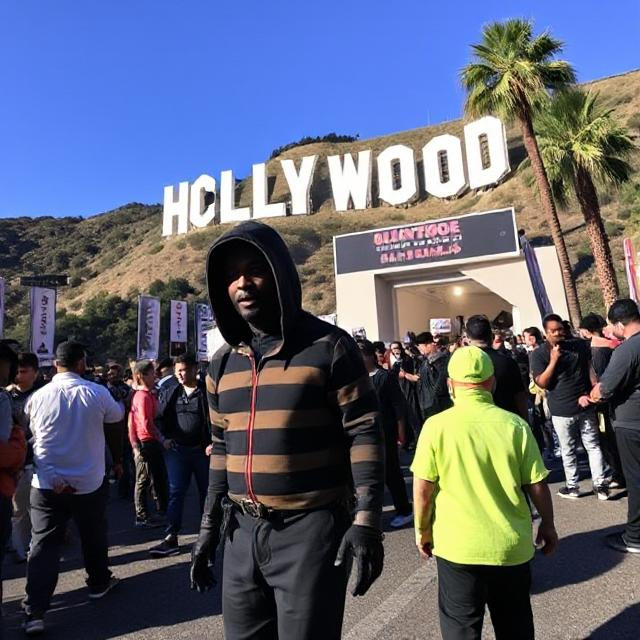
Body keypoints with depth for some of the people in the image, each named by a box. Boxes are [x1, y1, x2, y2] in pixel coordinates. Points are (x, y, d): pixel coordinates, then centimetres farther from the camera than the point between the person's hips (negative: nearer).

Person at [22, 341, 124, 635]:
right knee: (93, 536, 19)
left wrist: (52, 478, 7)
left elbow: (36, 441, -1)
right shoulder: (97, 393, -12)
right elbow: (117, 415, 8)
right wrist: (113, 400, 27)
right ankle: (99, 583, 38)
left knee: (43, 544, 7)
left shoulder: (37, 397, -6)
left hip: (46, 484, 1)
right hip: (89, 482, -1)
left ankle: (34, 613, 6)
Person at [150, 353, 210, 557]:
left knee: (206, 492, 11)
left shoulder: (207, 392, -7)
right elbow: (159, 418, 13)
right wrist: (166, 437, -1)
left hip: (203, 450, -2)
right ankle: (171, 538, 8)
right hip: (177, 450, 3)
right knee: (175, 492, 2)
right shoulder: (169, 394, 6)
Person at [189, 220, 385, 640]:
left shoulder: (328, 346, -10)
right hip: (243, 531, 6)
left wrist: (367, 520, -16)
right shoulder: (223, 363, 7)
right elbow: (222, 448, 13)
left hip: (311, 529, -5)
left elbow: (365, 434, -10)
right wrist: (209, 525, 13)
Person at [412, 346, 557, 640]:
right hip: (511, 545, 2)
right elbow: (537, 485, -3)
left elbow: (422, 488, -10)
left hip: (457, 545, -2)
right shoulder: (515, 425, -10)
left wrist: (422, 531, 6)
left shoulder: (436, 426, -14)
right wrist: (548, 525, 15)